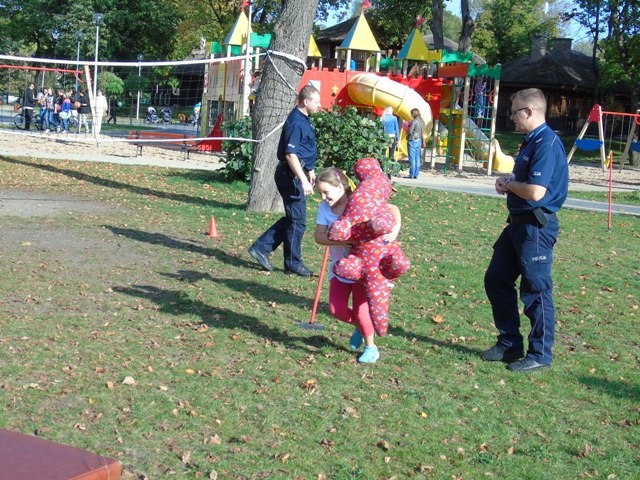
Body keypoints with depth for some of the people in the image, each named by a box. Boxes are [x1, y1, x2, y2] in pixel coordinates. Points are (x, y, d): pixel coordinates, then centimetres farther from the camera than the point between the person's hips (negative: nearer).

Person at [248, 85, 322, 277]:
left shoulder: (304, 120, 13)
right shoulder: (296, 122, -19)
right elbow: (290, 154, -24)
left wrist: (310, 171, 29)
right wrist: (303, 180, -26)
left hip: (298, 174, 10)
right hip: (292, 176, -10)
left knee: (292, 218, 14)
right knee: (297, 220, -1)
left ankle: (261, 248, 17)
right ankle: (293, 263, 11)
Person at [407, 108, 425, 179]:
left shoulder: (414, 121, -14)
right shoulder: (422, 121, 8)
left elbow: (410, 131, -16)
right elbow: (422, 132, 13)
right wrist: (423, 141, 18)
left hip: (413, 141, -8)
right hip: (419, 141, 8)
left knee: (412, 158, -4)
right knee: (417, 158, 9)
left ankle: (411, 175, -4)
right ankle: (416, 174, 12)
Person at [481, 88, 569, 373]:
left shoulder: (547, 143, -19)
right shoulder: (531, 141, 13)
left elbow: (535, 191, -27)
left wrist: (510, 184, -8)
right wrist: (509, 181, 2)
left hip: (536, 227, -11)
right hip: (519, 223, 11)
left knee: (535, 291, 0)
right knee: (496, 280, 15)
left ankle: (540, 355, 13)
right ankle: (509, 344, 27)